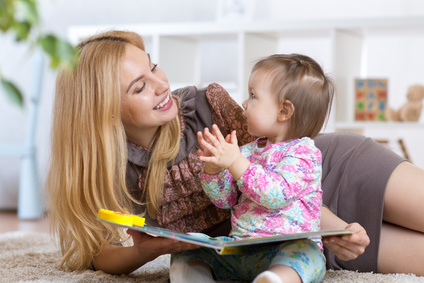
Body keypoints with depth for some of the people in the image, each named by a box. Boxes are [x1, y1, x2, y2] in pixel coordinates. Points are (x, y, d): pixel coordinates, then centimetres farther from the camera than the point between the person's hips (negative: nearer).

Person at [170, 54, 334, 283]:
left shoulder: (304, 152, -5)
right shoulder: (249, 150, 18)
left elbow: (276, 194, -22)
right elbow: (225, 199, 17)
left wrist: (235, 163, -27)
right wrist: (213, 166, -2)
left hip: (292, 246, -6)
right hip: (237, 249, 7)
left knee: (304, 255, -38)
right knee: (184, 250, -3)